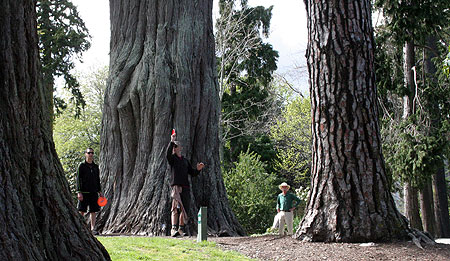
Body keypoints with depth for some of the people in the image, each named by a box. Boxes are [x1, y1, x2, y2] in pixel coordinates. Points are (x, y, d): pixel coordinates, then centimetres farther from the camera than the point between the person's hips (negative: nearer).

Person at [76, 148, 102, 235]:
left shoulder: (96, 167, 13)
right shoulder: (82, 166, -2)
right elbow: (78, 180, -6)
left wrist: (99, 191, 12)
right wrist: (79, 192, -14)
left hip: (94, 192, 4)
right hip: (84, 192, -4)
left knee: (93, 211, 1)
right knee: (82, 211, -1)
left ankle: (92, 229, 1)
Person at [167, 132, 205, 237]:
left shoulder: (185, 160, 23)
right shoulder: (172, 158, 7)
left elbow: (193, 173, 24)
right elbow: (168, 153, -17)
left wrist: (198, 169, 5)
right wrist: (171, 141, -25)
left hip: (186, 188, 6)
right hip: (176, 186, -5)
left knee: (185, 209, 3)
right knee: (176, 208, -18)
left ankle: (181, 229, 11)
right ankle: (173, 229, -26)